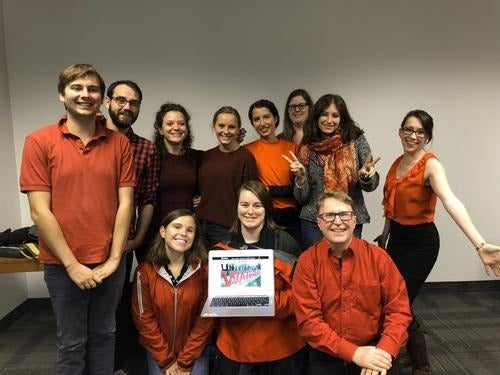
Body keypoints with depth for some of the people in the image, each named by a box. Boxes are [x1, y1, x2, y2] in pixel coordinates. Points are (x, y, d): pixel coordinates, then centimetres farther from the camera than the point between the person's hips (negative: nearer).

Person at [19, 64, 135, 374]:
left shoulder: (119, 143, 1)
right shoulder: (39, 141, -5)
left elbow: (125, 203, -2)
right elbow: (40, 211, -9)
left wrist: (114, 259, -7)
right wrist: (72, 265, -11)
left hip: (110, 262, 2)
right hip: (63, 264, -2)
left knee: (104, 336, 17)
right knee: (72, 343, 14)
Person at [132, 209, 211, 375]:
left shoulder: (203, 269, -12)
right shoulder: (145, 271, -11)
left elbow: (206, 317, -9)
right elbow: (144, 318, -7)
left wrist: (184, 361, -10)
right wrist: (166, 361, -8)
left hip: (194, 350, 0)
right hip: (158, 351, 0)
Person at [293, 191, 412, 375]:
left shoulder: (379, 257, -5)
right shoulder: (307, 262, -9)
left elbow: (398, 309, -2)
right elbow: (308, 320, -11)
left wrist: (384, 350, -17)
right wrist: (354, 352, -18)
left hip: (373, 352, 1)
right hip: (326, 356, 0)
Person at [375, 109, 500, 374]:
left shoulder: (430, 164, -18)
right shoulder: (398, 163, 3)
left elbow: (451, 202, -36)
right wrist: (385, 234, 22)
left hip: (420, 242, -7)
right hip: (397, 237, 7)